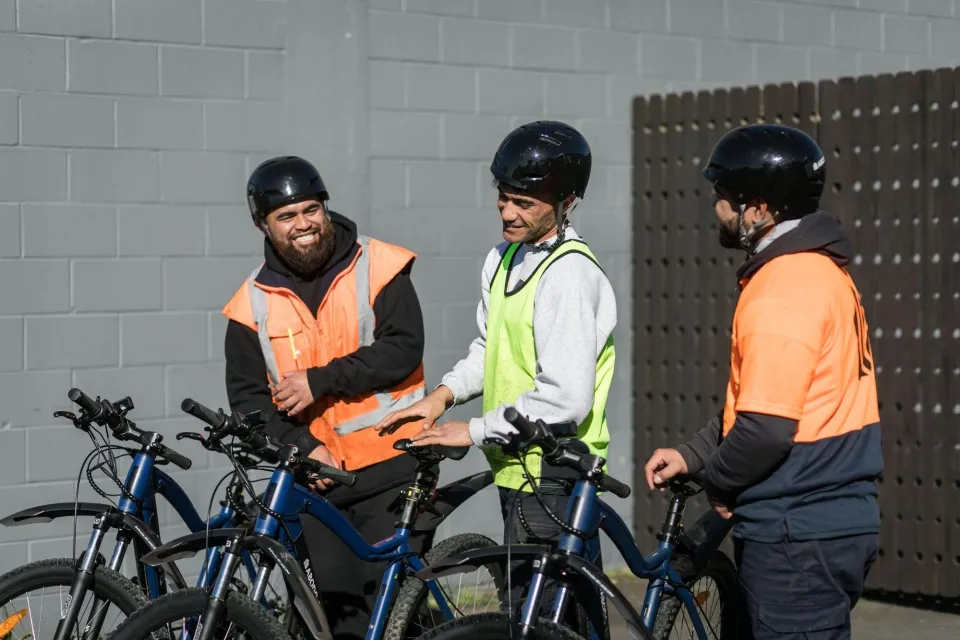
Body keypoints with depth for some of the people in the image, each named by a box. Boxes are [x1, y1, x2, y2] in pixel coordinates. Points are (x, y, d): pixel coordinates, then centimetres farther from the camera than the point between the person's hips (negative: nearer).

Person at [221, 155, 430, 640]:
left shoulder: (378, 268, -4)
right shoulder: (254, 303, 3)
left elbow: (402, 349, -13)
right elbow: (247, 395, 3)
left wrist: (321, 381, -17)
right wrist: (302, 447, -11)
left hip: (391, 466, -3)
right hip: (314, 473, 3)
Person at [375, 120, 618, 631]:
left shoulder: (569, 274, -19)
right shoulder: (504, 259, 11)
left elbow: (566, 397, -25)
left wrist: (474, 431, -17)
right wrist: (445, 392, 3)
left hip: (551, 477, -9)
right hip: (520, 468, 9)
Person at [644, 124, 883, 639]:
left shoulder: (783, 291, -20)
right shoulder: (819, 269, 12)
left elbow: (766, 429, -24)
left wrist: (716, 482, -7)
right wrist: (691, 455, 12)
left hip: (798, 538, -10)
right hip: (833, 520, 10)